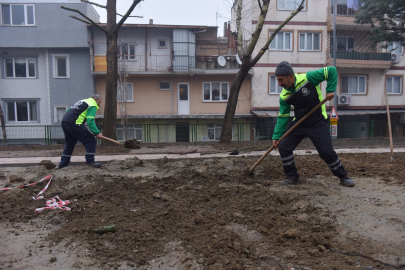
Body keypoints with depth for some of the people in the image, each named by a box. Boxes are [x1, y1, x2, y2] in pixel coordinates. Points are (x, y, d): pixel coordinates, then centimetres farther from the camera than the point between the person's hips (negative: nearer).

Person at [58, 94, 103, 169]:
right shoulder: (92, 105, 0)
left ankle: (62, 164, 26)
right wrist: (97, 133, -15)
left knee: (69, 143, 22)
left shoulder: (82, 101, 28)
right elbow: (90, 121, -14)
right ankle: (90, 161, -4)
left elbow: (68, 110, 29)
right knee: (91, 140, -3)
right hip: (74, 124, -9)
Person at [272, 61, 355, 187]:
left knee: (327, 152, -8)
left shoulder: (308, 78, -19)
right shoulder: (284, 96, -5)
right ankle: (292, 176, 11)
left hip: (318, 123, -4)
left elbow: (331, 71, -10)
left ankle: (343, 176, 17)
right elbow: (283, 117, -2)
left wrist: (330, 90, -16)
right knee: (283, 147, -6)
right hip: (298, 123, 5)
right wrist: (276, 136, -7)